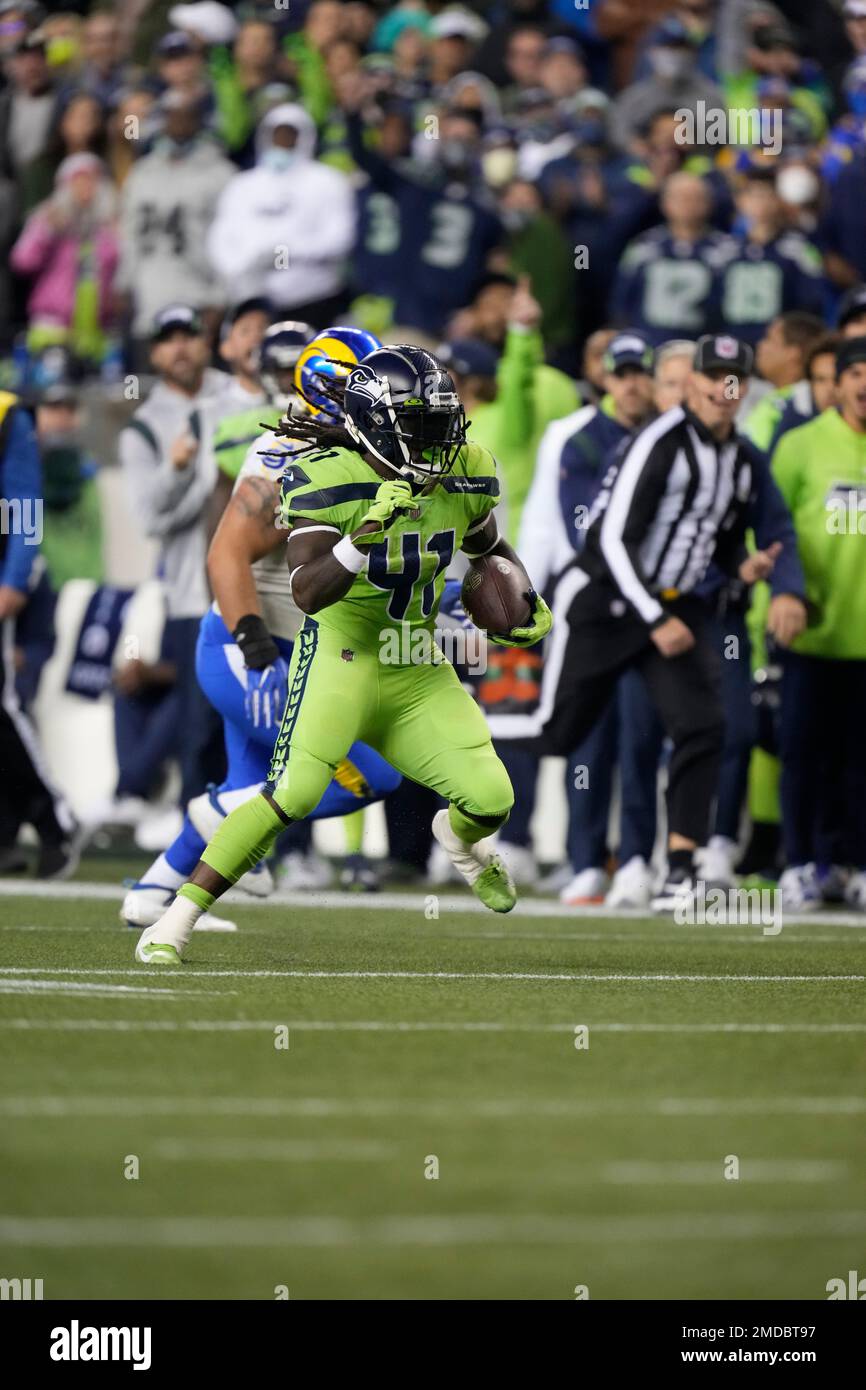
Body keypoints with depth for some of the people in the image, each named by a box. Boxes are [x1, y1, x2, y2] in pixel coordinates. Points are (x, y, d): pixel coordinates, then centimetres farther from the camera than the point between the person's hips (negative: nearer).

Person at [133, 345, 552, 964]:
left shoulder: (465, 475, 0)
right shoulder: (328, 479, -18)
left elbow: (490, 546, 23)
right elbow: (308, 593, -28)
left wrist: (528, 599, 7)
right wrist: (368, 532, -39)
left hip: (420, 677, 5)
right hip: (343, 657, -5)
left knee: (490, 800, -6)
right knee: (294, 792, -24)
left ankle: (459, 839, 36)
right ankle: (174, 925, -16)